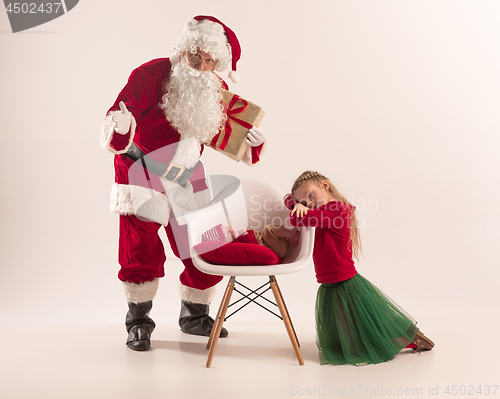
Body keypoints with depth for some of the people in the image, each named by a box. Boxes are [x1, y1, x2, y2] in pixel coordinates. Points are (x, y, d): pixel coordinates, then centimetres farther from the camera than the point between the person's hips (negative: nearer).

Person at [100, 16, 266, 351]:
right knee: (142, 248, -9)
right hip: (143, 171, -5)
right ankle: (139, 322, 11)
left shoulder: (217, 91, 1)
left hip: (187, 177, 5)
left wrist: (251, 142, -6)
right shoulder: (152, 74, -17)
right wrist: (119, 130, -49)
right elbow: (120, 114, -27)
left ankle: (195, 316, 27)